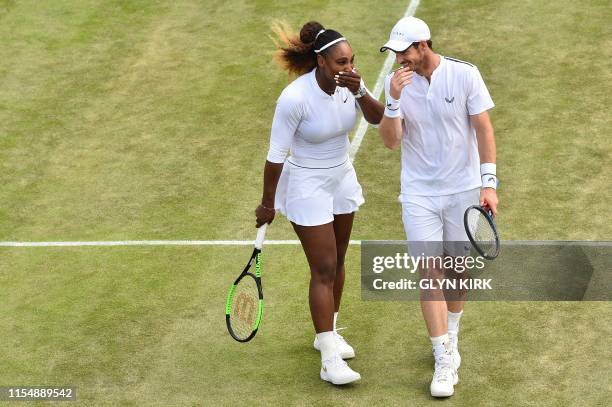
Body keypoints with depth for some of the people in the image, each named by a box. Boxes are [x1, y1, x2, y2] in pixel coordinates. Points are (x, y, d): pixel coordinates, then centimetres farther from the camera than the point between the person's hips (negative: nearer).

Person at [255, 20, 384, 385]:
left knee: (337, 263, 17)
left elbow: (378, 118, -11)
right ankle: (330, 361, -2)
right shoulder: (295, 98, -27)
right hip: (307, 187, -6)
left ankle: (327, 333, 37)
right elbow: (276, 155, -19)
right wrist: (267, 204, -11)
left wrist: (360, 93, -30)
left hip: (342, 180, 7)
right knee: (324, 271, -7)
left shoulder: (348, 83, -10)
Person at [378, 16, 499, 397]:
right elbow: (391, 141, -7)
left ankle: (450, 339, 35)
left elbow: (484, 129, -7)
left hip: (462, 191, 0)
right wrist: (394, 100, -23)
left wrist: (489, 182, -12)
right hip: (419, 194, 1)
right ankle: (445, 362, -2)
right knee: (430, 275, -6)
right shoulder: (397, 83, -4)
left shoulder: (465, 75, -10)